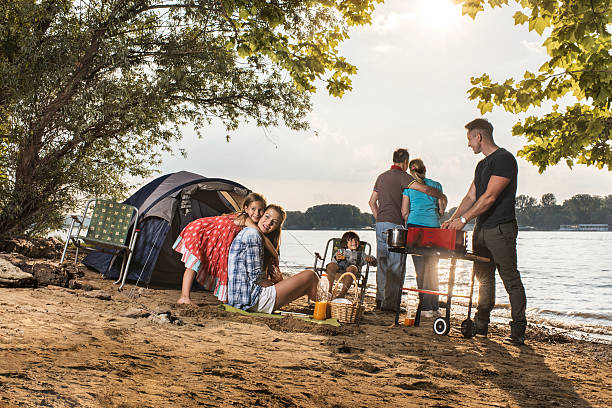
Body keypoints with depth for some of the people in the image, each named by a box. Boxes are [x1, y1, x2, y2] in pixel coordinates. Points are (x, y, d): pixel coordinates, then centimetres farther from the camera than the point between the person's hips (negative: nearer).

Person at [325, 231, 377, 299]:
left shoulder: (360, 254, 34)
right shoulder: (340, 251, 32)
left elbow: (374, 263, 26)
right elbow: (333, 262, 17)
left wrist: (370, 259, 1)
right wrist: (336, 258, -7)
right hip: (338, 273, 0)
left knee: (351, 268, -37)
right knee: (331, 265, -32)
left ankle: (342, 293, -42)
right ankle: (329, 290, -34)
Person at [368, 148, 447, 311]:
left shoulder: (381, 177, 18)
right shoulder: (401, 176, -7)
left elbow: (372, 201, 21)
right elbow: (425, 189, -17)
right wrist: (442, 196, -1)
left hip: (380, 224, 8)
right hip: (393, 224, -8)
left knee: (382, 263, 12)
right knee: (395, 265, -5)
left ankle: (380, 299, 16)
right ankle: (390, 303, -6)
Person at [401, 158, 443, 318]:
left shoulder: (409, 187, 7)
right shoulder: (436, 185, 11)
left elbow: (404, 212, 4)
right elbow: (442, 210, 13)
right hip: (434, 228, 2)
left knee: (420, 269, 0)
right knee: (432, 268, 8)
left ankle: (426, 307, -2)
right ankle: (434, 307, 8)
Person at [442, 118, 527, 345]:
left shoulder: (504, 159, -10)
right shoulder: (482, 165, 19)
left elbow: (489, 197, -18)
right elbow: (471, 196, 18)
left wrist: (464, 219, -18)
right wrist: (453, 220, 8)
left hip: (501, 229, -9)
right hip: (481, 229, 9)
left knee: (511, 280, -5)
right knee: (483, 278, 11)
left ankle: (518, 331, -1)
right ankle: (480, 325, 17)